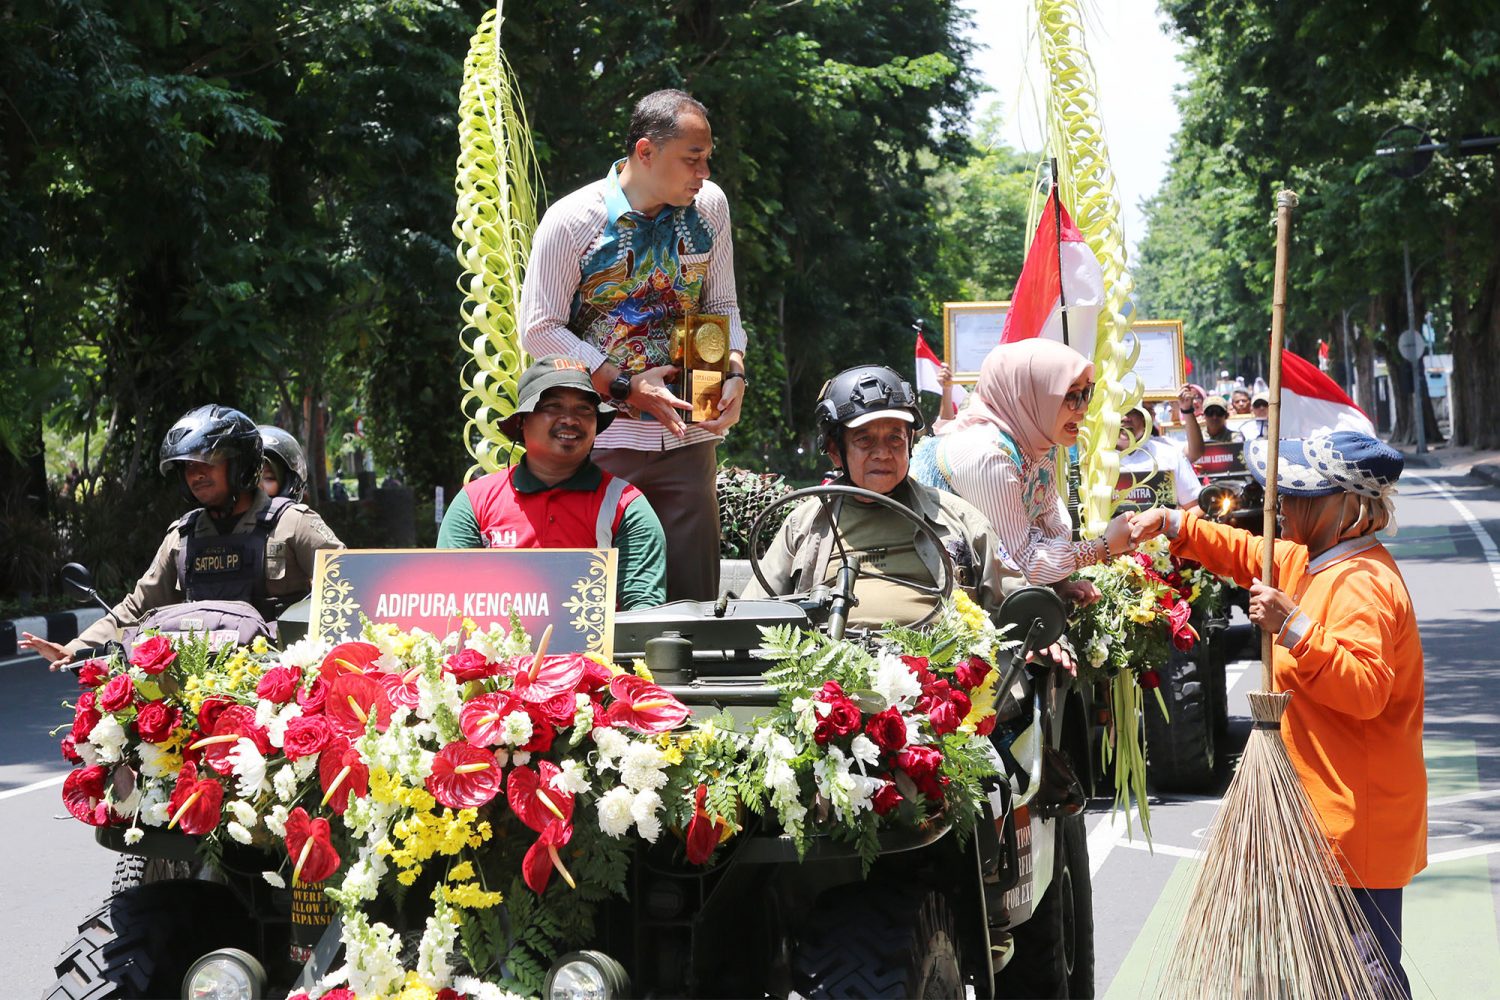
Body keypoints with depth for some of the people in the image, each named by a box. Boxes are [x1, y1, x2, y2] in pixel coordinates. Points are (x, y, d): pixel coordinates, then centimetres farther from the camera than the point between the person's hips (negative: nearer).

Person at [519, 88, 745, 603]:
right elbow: (539, 330, -6)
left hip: (688, 439, 4)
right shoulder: (572, 221, -8)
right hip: (604, 440, -4)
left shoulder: (708, 206, 5)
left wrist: (734, 374, -4)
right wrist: (625, 386, -13)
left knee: (694, 594, 3)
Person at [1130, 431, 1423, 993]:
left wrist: (1296, 629, -35)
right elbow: (1247, 555, 24)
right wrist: (1173, 525, 13)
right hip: (1331, 806, 11)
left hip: (1358, 816, -11)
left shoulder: (1362, 585, -20)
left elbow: (1365, 689, -30)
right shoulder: (1311, 561, 11)